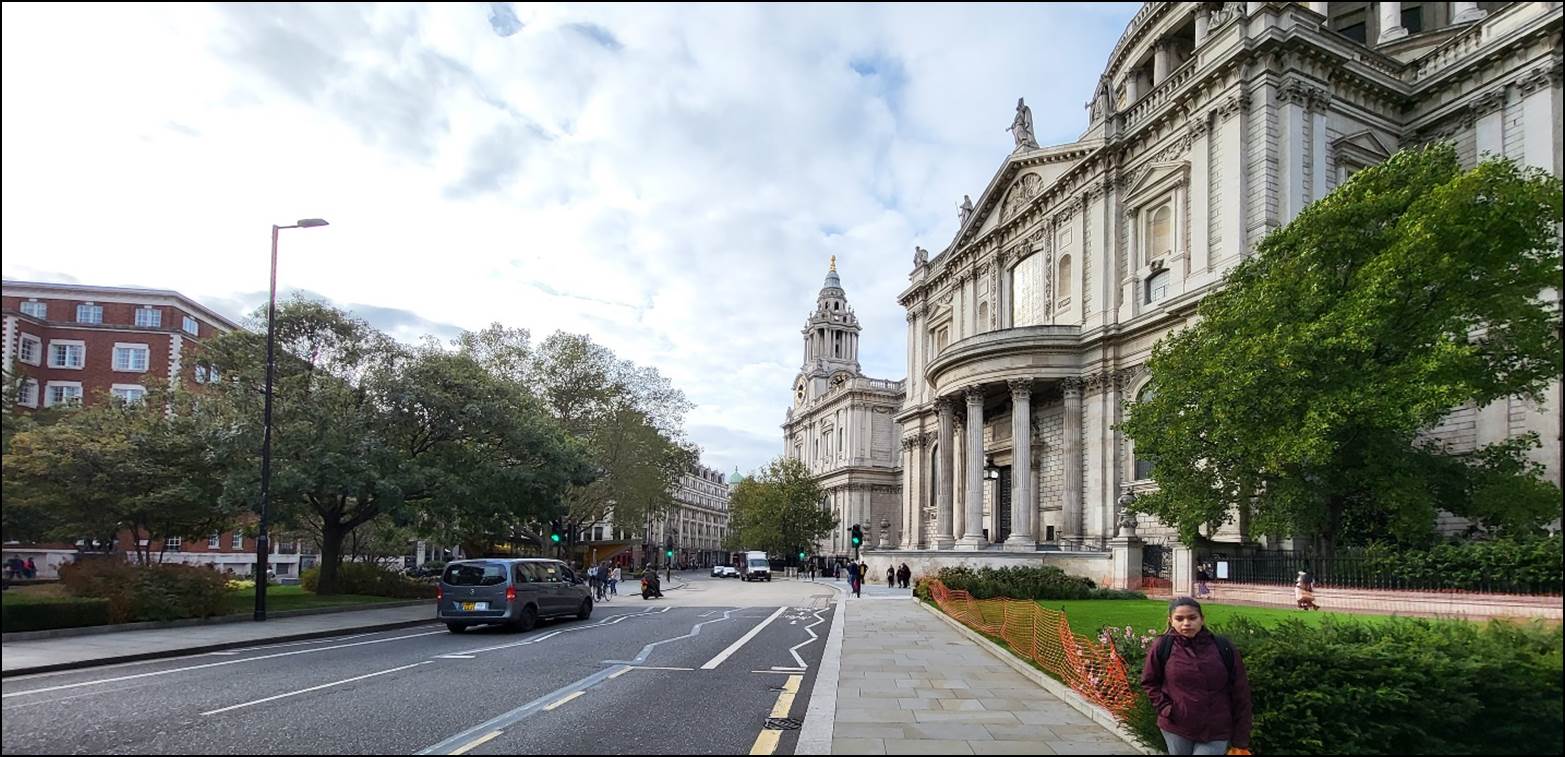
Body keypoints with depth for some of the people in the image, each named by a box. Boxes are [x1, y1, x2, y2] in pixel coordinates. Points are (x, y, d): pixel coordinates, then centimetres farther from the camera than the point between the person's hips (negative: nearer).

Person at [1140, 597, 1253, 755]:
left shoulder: (1223, 648, -7)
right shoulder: (1162, 647, -7)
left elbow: (1240, 695, -1)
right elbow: (1149, 682, 7)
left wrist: (1241, 741, 0)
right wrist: (1165, 708, -7)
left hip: (1215, 732, -1)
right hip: (1176, 729, 1)